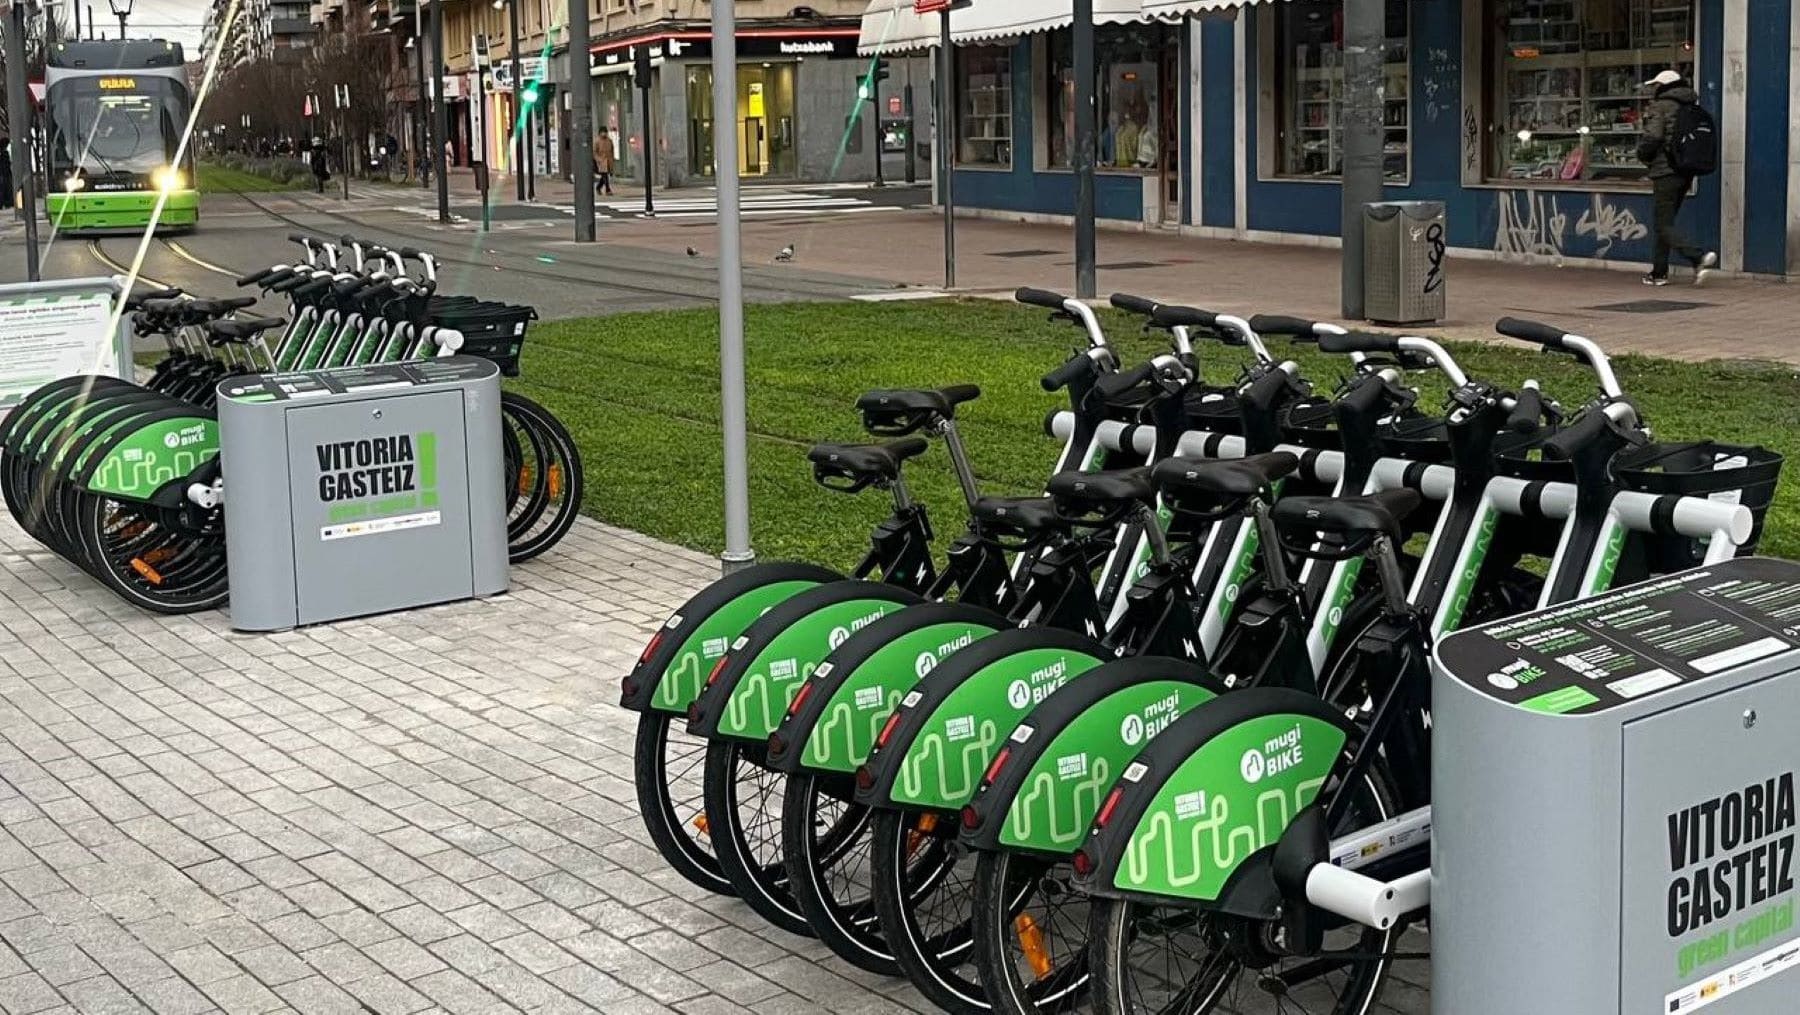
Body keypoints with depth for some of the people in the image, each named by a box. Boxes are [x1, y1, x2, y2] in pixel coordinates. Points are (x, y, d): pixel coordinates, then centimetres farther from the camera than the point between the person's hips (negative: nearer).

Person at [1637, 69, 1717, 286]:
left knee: (1663, 225, -7)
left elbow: (1652, 136, -20)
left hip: (1666, 172, -8)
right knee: (1664, 222, 17)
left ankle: (1699, 257, -24)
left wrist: (1643, 156, 0)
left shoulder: (1660, 107, -9)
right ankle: (1659, 272, 18)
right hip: (1686, 172, 8)